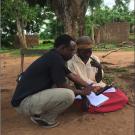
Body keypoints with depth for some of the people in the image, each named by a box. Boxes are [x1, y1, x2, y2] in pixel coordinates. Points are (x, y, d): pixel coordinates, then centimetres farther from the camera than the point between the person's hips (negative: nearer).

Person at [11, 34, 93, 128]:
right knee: (69, 95, -22)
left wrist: (88, 86, 16)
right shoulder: (55, 59, -19)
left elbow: (72, 76, 18)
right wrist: (81, 92, 3)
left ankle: (40, 113, 12)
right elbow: (63, 87, -12)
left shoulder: (53, 56, 10)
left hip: (32, 95, 10)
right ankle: (45, 119, 1)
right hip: (25, 102, -10)